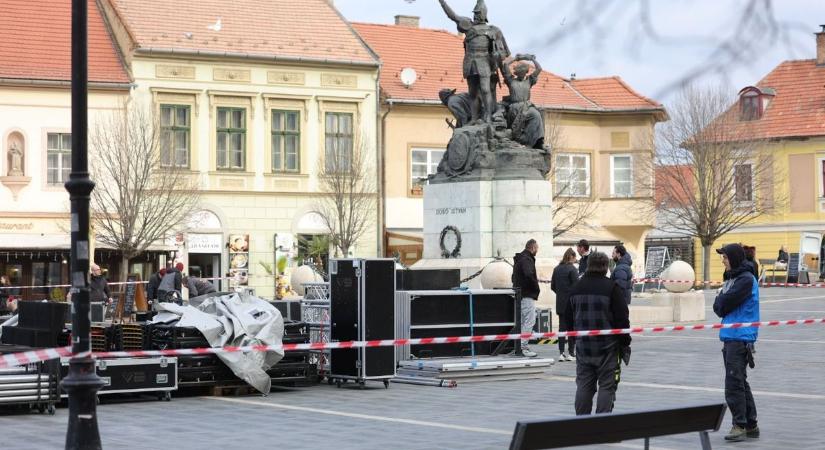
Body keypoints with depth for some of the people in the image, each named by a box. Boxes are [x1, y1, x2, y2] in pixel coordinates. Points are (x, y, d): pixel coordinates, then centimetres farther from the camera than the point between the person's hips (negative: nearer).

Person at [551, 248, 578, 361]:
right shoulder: (572, 269, -12)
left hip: (560, 303, 6)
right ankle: (571, 353, 3)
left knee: (562, 327, 7)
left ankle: (561, 353, 6)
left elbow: (552, 286, 11)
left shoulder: (557, 269, 7)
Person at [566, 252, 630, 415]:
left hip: (583, 347, 5)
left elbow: (569, 319, 15)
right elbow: (622, 318, -10)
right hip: (607, 347, -5)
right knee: (607, 386, 1)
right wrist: (625, 344, -1)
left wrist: (574, 340, 24)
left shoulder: (576, 288, 7)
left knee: (583, 386, 10)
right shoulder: (611, 287, -10)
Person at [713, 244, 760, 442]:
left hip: (741, 338, -10)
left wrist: (719, 300, 2)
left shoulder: (746, 279, -12)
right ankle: (751, 425, 20)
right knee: (740, 383, 13)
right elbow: (719, 307, 16)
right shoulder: (732, 279, 17)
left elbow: (723, 305, -16)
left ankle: (740, 426, -5)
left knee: (734, 383, -10)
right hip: (730, 337, 10)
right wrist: (722, 303, -3)